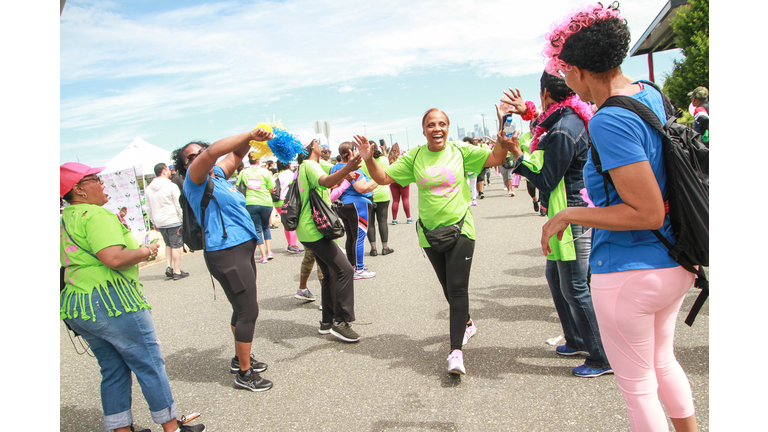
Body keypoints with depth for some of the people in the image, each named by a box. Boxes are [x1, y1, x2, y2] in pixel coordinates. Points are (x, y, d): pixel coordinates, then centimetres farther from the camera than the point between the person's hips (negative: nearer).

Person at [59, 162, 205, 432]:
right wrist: (146, 252, -10)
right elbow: (114, 258, -26)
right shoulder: (96, 215, -15)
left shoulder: (65, 220, 15)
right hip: (110, 301, -10)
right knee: (150, 365, 1)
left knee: (113, 370, 17)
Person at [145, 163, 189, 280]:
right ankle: (177, 271, 1)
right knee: (176, 245, -1)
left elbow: (149, 209, 15)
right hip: (173, 221, -6)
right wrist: (184, 218, -3)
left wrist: (154, 222, 23)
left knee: (169, 244, 20)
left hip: (159, 222, 6)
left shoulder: (149, 189, 9)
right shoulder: (171, 186, -11)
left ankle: (168, 267, 8)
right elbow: (179, 205, -11)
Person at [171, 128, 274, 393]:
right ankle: (244, 373, 5)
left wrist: (251, 139, 2)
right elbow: (212, 152, -23)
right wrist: (250, 135, -23)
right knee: (248, 312, -7)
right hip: (226, 253, -9)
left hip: (243, 249, 9)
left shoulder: (217, 175, 17)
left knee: (243, 309, 18)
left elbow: (236, 153, 24)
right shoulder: (195, 178, -6)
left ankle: (241, 359, 34)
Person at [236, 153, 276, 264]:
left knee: (257, 229, 6)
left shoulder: (243, 173, 3)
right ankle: (269, 251, 11)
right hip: (266, 203, 0)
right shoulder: (265, 172, -1)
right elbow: (271, 189, -1)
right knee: (266, 227, 20)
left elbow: (238, 188, 6)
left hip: (250, 203, 0)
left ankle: (263, 255, 1)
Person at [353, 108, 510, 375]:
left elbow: (496, 158, -6)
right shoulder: (414, 157, 0)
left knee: (457, 287, -10)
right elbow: (383, 177, -1)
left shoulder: (461, 151, -3)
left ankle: (456, 351, -9)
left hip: (460, 229, -3)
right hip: (430, 233, 3)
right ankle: (466, 323, 45)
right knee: (448, 286, 18)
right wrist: (369, 160, -17)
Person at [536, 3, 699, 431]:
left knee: (638, 385, 11)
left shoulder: (609, 122, -25)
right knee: (663, 361, 29)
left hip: (630, 273, -9)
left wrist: (568, 215, -16)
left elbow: (648, 214, -26)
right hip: (674, 265, 9)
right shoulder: (652, 95, 2)